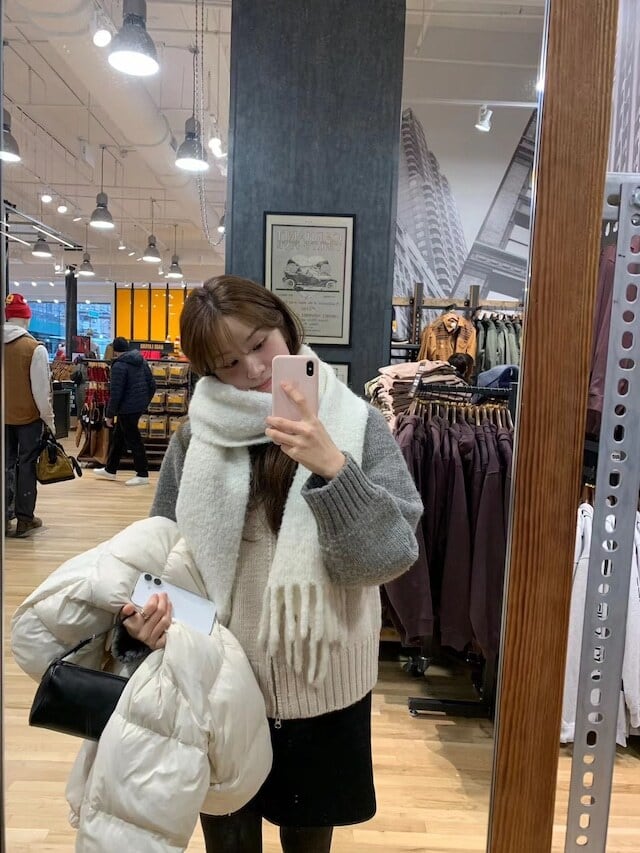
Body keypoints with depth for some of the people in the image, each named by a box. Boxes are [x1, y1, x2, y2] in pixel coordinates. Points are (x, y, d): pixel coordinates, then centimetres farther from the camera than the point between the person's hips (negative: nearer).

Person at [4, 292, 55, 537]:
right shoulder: (35, 348, -15)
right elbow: (41, 389, -14)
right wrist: (49, 419, -2)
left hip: (4, 417, 4)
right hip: (28, 417, -4)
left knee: (6, 465, 13)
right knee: (26, 465, 6)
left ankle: (5, 518, 18)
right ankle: (24, 519, 11)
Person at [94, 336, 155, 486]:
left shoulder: (119, 365, -15)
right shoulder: (141, 361, 9)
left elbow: (115, 393, -18)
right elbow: (152, 384, 12)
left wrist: (109, 414, -11)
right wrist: (145, 401, 21)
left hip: (127, 408, -9)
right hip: (139, 406, 9)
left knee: (133, 440, -1)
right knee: (118, 437, 19)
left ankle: (143, 475, 5)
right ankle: (110, 470, 29)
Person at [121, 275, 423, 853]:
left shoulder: (357, 426, -10)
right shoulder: (198, 436, -5)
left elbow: (392, 555, -18)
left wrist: (332, 469, -31)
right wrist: (147, 611, -15)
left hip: (322, 685, 0)